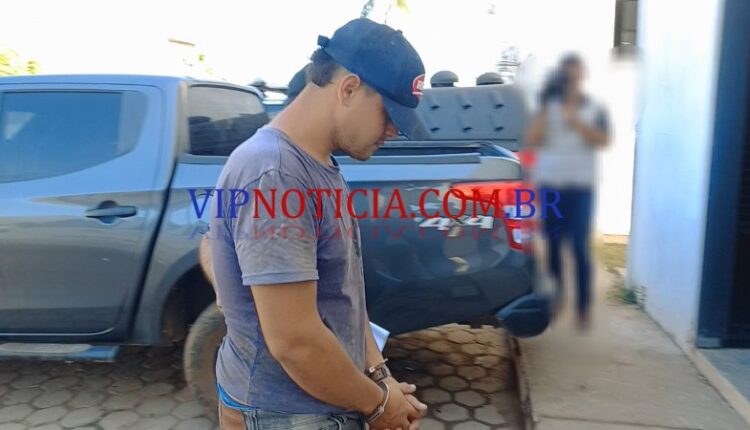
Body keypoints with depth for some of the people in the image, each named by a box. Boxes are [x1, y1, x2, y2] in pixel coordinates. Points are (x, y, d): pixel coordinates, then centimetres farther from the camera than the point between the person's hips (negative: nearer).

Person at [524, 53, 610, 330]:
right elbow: (530, 141, -3)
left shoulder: (595, 109, 8)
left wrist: (576, 121, -14)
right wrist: (545, 108, -9)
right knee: (552, 244, 5)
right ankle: (553, 298, 22)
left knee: (580, 247, -4)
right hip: (549, 183, 1)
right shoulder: (547, 106, 8)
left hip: (581, 185, -1)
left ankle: (583, 308, 1)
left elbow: (603, 141, -6)